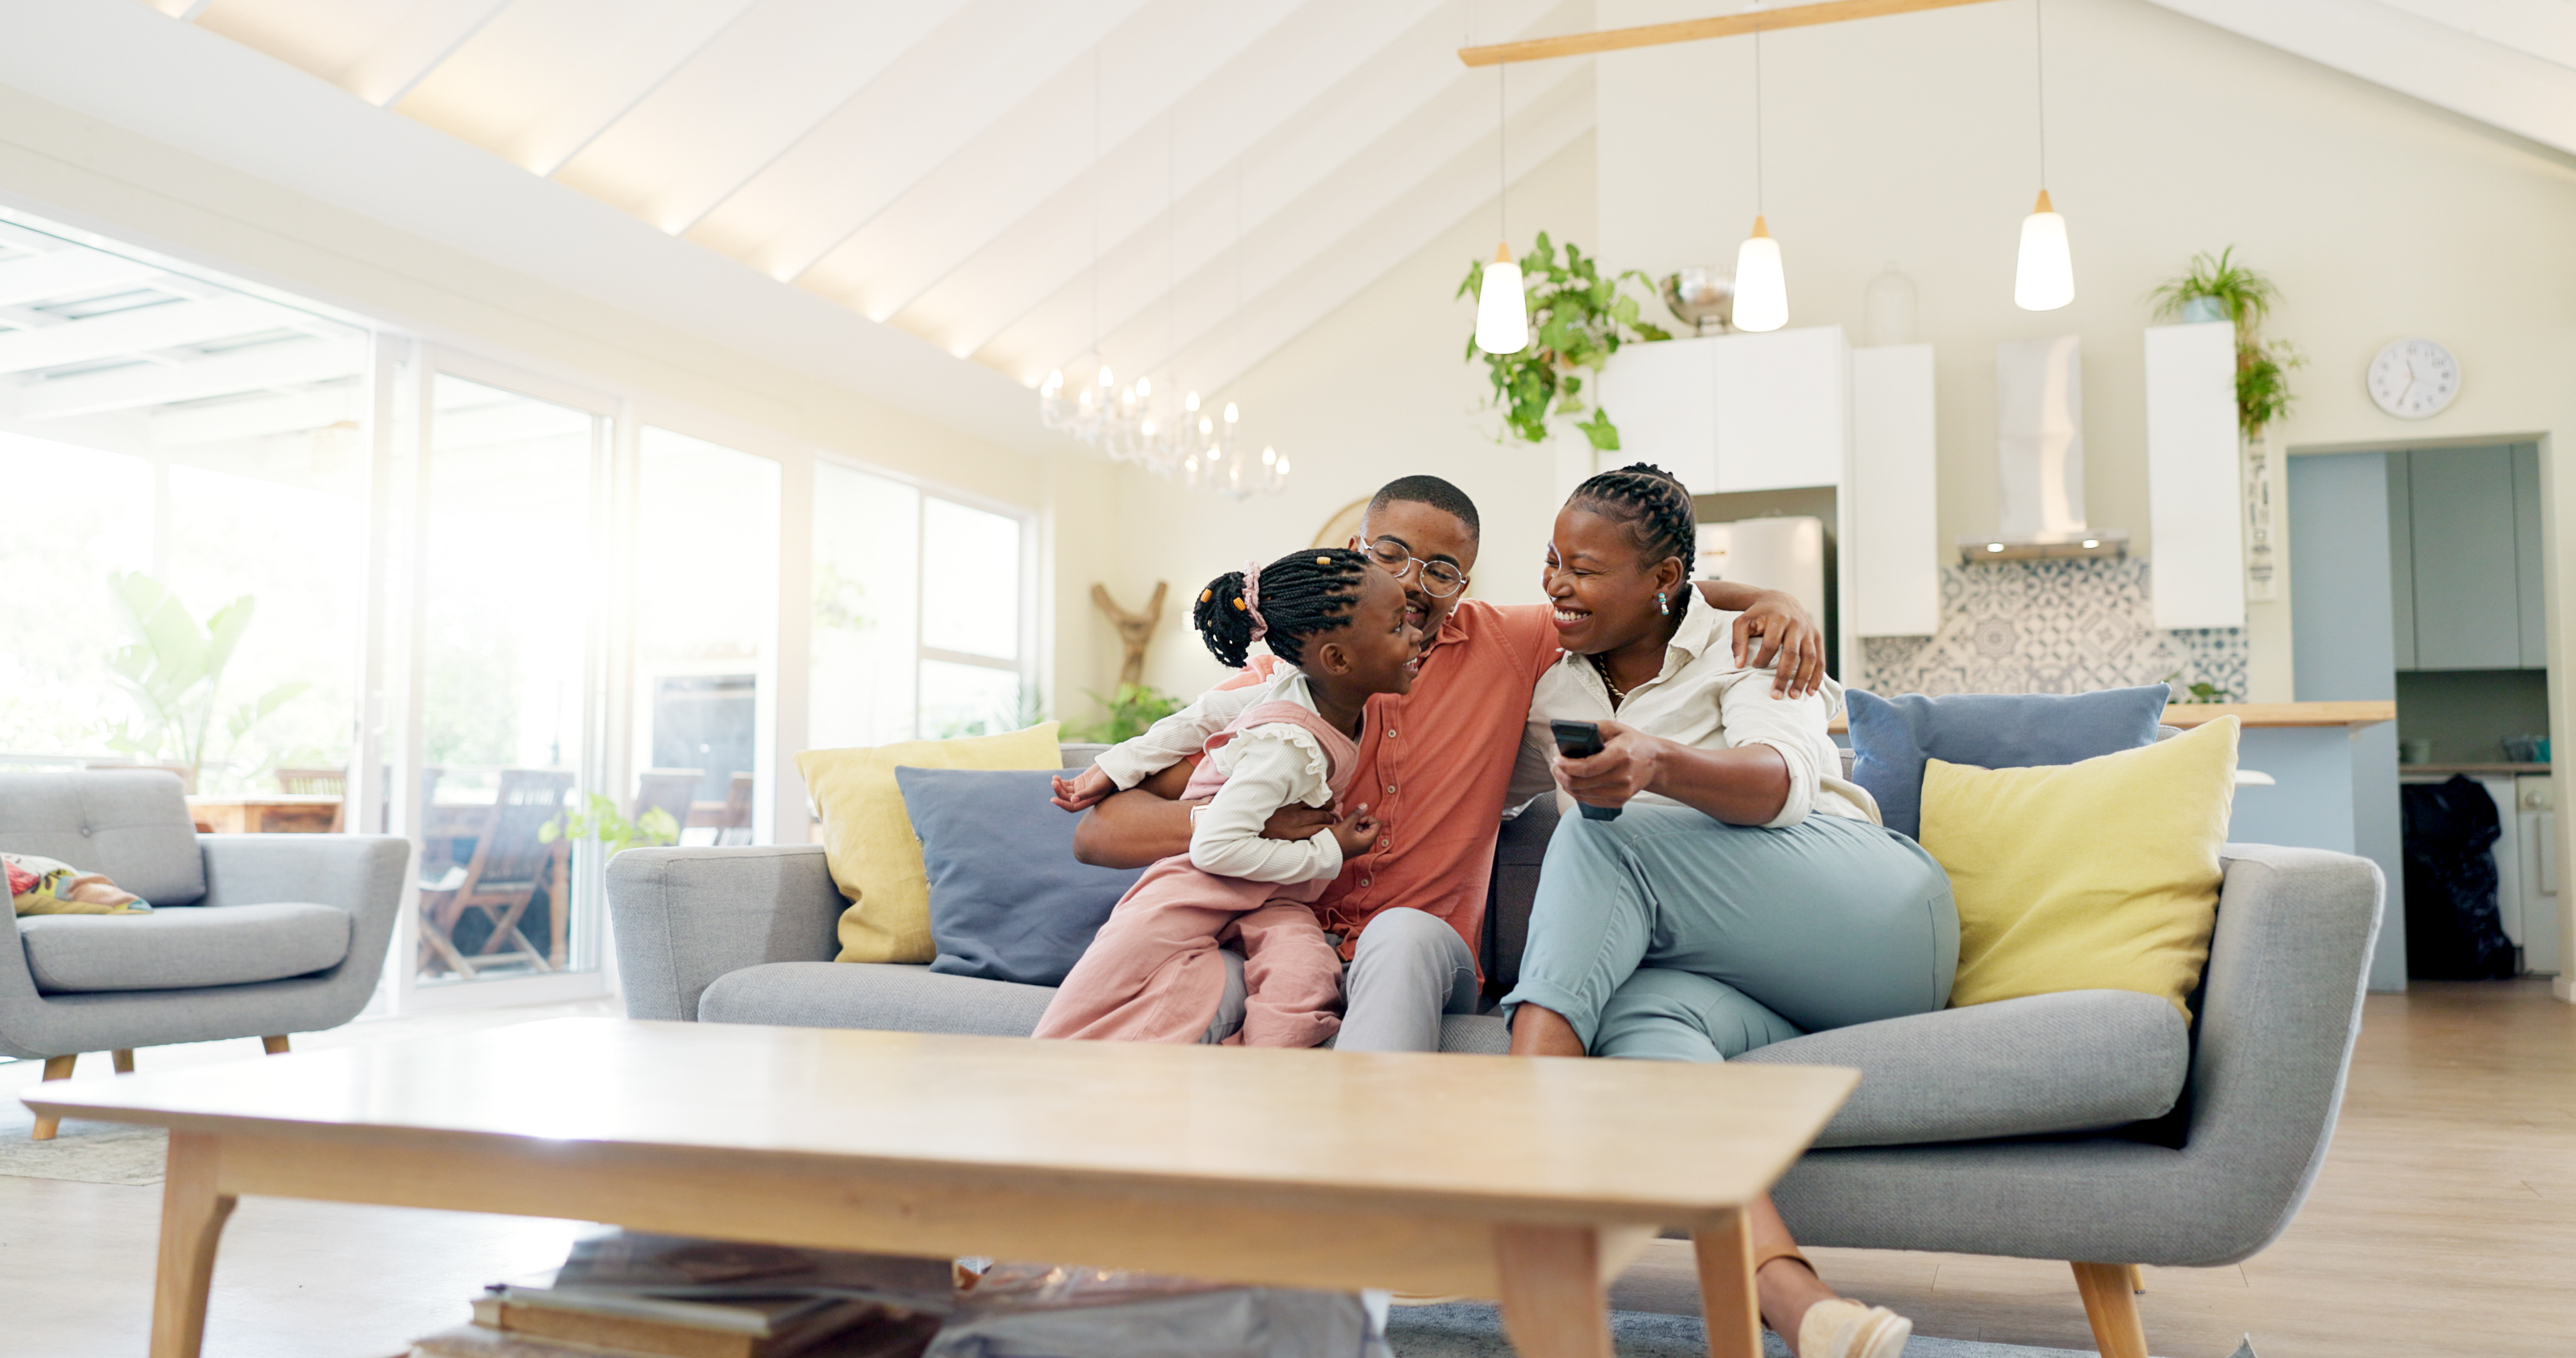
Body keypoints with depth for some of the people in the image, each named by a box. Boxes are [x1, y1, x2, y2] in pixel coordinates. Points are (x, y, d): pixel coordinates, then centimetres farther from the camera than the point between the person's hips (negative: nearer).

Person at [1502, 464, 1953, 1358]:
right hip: (1735, 978, 4)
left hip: (1870, 915, -3)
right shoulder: (1555, 689, 20)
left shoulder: (1740, 645, 5)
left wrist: (1659, 764, -37)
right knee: (1642, 1017, -34)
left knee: (1603, 835, -24)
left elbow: (1785, 781, -15)